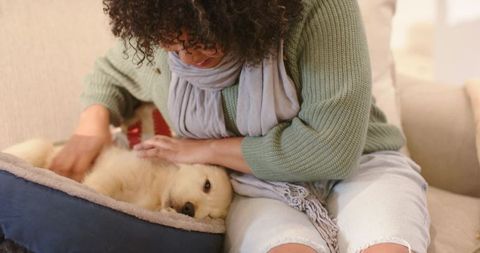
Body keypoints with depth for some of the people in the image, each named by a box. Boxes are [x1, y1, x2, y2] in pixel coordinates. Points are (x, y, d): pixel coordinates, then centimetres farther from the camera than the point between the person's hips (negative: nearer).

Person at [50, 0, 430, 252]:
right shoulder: (157, 32, -4)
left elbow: (333, 147, -22)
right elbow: (111, 74, 19)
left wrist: (206, 150, -15)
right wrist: (92, 123, -5)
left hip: (356, 167, -1)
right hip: (254, 182, 2)